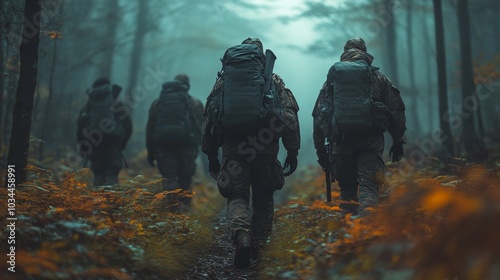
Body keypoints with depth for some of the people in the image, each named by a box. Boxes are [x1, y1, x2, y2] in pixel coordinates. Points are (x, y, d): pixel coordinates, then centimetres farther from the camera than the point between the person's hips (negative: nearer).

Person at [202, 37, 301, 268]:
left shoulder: (224, 79, 14)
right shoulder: (273, 80, 11)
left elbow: (209, 119, 12)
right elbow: (289, 116, 1)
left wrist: (211, 155, 17)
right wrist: (292, 151, 4)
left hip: (233, 148, 0)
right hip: (266, 149, 0)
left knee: (237, 196, 3)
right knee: (263, 198, 16)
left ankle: (241, 235, -25)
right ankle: (258, 247, 18)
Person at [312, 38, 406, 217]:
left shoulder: (332, 79, 13)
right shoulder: (378, 77, 10)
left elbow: (319, 116, 10)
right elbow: (396, 111, 8)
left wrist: (320, 149, 13)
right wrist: (398, 142, 14)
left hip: (342, 142, 1)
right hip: (371, 141, -1)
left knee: (347, 188, 15)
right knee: (368, 186, -5)